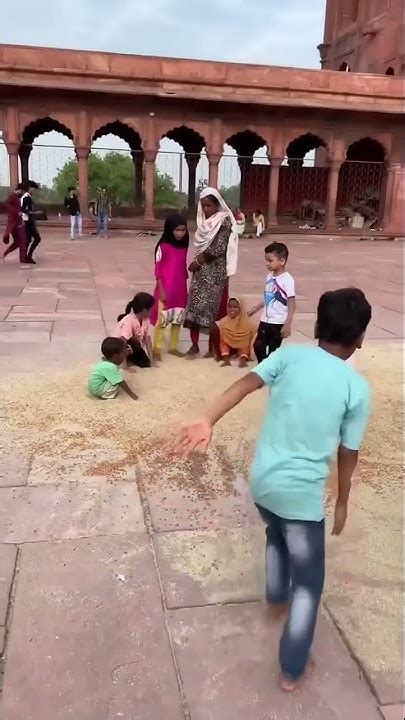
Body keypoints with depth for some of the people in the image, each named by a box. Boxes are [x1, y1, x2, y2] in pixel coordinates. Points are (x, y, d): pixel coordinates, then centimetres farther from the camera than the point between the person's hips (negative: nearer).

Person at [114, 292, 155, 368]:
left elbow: (147, 338, -8)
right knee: (135, 344, -34)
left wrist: (151, 360, -12)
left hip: (134, 346, 6)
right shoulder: (129, 321, -34)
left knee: (145, 363, -12)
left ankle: (130, 358, 13)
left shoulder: (146, 320, -11)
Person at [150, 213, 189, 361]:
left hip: (180, 289, 6)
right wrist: (161, 289, -13)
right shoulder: (163, 246, -9)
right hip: (166, 289, -6)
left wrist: (186, 288, 14)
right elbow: (157, 270, -9)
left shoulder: (184, 247, 8)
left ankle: (173, 347, 26)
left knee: (178, 319, 13)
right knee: (162, 318, -2)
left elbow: (184, 268, 13)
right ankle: (157, 350, 5)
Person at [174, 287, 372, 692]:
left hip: (262, 481, 4)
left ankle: (277, 598, 57)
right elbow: (348, 454, -3)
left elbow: (245, 385, -16)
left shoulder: (290, 354, -3)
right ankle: (292, 670, 28)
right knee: (309, 581, 16)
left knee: (277, 533, 36)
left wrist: (208, 422, -24)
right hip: (302, 493, -4)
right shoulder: (357, 387, -9)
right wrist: (342, 502, 11)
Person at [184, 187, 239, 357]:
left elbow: (218, 249, -17)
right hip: (201, 269, 7)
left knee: (211, 307, -6)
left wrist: (198, 261, -9)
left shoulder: (225, 220, -9)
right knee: (193, 306, 3)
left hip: (215, 271, -7)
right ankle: (194, 344, 10)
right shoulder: (204, 221, 13)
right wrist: (197, 261, 1)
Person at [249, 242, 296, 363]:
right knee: (258, 346, 12)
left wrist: (287, 324, -23)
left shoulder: (287, 279, -16)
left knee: (273, 351, 2)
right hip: (265, 321, 7)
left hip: (278, 323, -7)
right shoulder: (270, 276, 6)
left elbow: (291, 304, -18)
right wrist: (256, 308, 25)